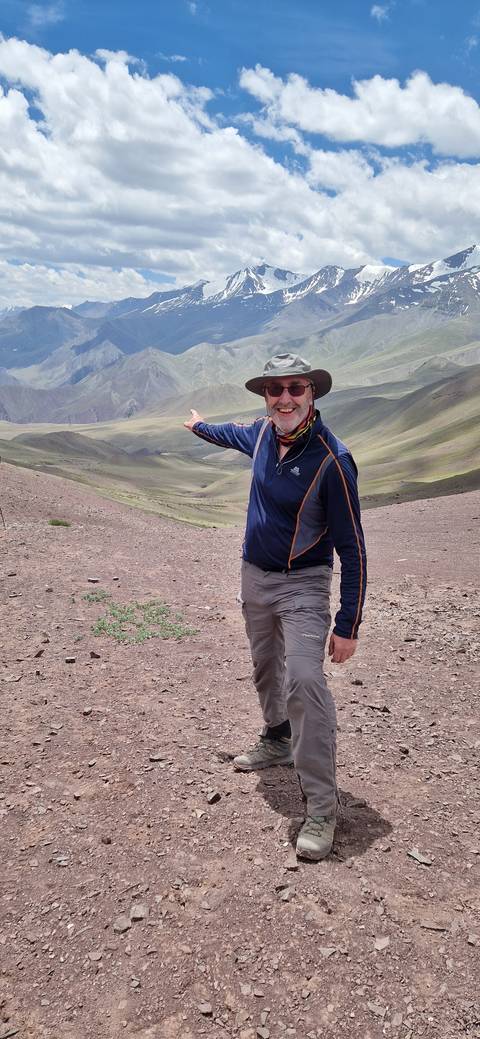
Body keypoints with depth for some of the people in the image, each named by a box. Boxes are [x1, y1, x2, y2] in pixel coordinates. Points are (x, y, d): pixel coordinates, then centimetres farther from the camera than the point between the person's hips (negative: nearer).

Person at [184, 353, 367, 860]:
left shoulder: (331, 459, -23)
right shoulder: (263, 432, -4)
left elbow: (352, 548, -19)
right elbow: (235, 434, 24)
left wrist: (347, 626, -21)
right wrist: (200, 426, 44)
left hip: (303, 584, -7)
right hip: (254, 575, 7)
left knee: (304, 680, -21)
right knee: (266, 670, 22)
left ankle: (320, 807, -11)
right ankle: (278, 741, 48)